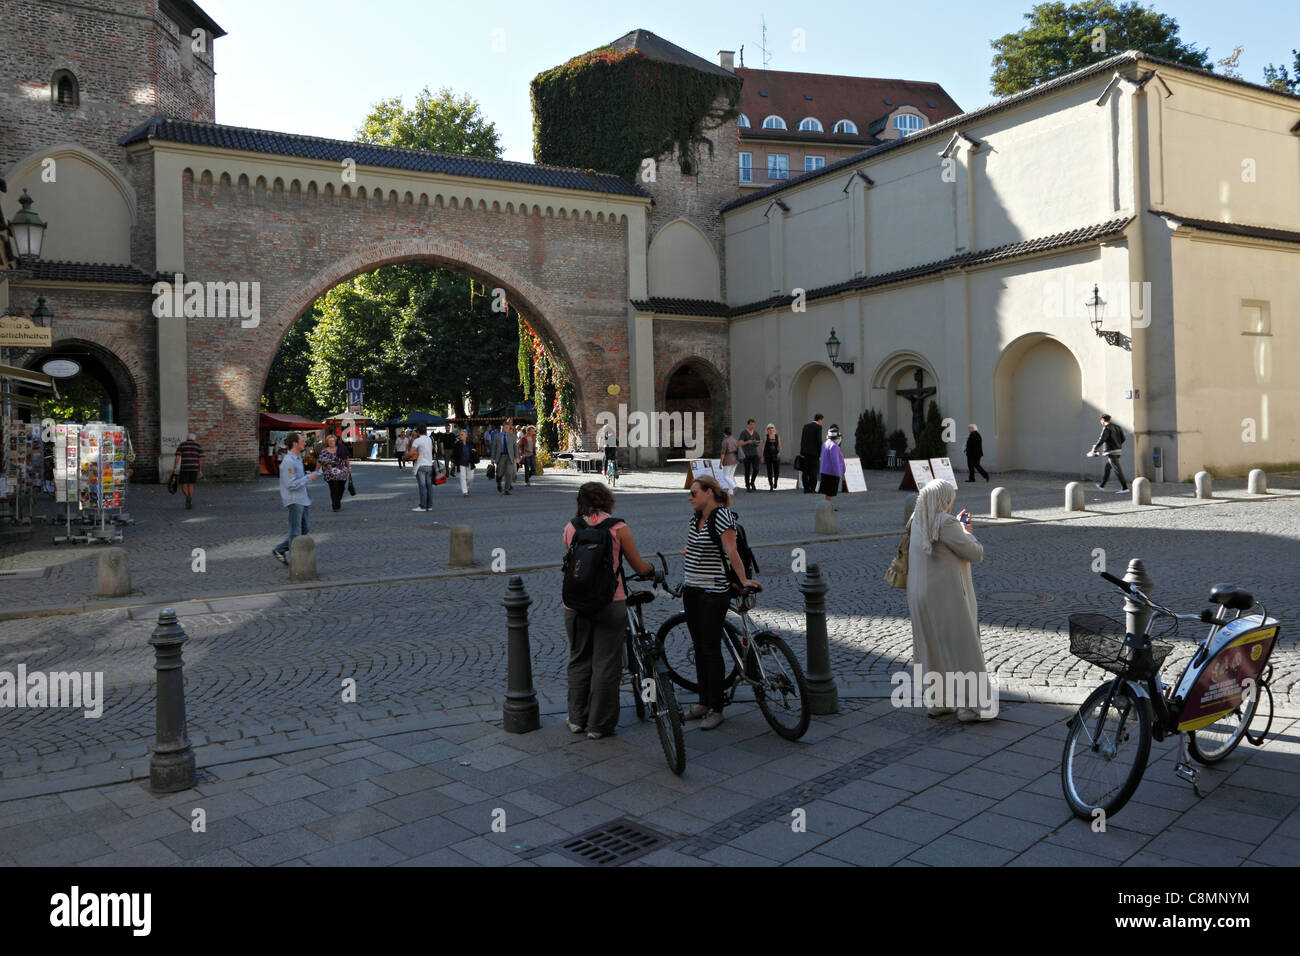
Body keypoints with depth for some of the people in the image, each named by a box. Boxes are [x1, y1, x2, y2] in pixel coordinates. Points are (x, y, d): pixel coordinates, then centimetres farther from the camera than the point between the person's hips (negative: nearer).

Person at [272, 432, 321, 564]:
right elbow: (291, 485, -22)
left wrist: (310, 474, 7)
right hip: (294, 500, -9)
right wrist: (309, 477, -17)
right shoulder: (288, 461, -18)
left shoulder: (297, 458, 12)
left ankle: (279, 550, 22)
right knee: (295, 533, -1)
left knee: (306, 529, 13)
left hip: (304, 499, 9)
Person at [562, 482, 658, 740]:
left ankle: (577, 719, 25)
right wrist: (653, 569, 26)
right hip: (610, 603, -3)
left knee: (579, 661, 17)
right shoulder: (617, 527, -4)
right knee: (606, 664, 6)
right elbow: (640, 567, 2)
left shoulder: (570, 528, 5)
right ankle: (598, 725, 12)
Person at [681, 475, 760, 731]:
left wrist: (743, 580, -21)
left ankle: (716, 710, 5)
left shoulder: (722, 516, -14)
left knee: (711, 650, -4)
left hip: (714, 592, -9)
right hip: (692, 590, 9)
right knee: (699, 647, 14)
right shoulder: (696, 517, 11)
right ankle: (704, 702, 24)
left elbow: (731, 551, -20)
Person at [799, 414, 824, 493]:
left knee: (806, 471, 5)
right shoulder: (818, 427, -5)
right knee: (813, 471, -2)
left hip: (805, 451, 5)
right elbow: (819, 440, -11)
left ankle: (806, 489, 4)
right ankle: (812, 489, -5)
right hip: (813, 452, -5)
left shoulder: (806, 426, 12)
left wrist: (801, 452, 12)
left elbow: (802, 439, 10)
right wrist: (820, 453, -5)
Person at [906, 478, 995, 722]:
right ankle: (968, 706, 6)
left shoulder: (918, 523, 7)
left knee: (932, 648, 16)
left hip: (921, 596, 8)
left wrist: (958, 526, 24)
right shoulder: (946, 524, -19)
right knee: (962, 649, 1)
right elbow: (976, 553, -13)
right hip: (947, 595, -8)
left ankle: (939, 702, 24)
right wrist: (966, 531, 3)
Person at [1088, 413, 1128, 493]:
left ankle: (1124, 487, -9)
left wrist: (1094, 450, -12)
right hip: (1118, 450, 9)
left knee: (1117, 470, -8)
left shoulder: (1106, 428, -13)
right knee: (1107, 467, 20)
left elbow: (1101, 440, -20)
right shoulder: (1117, 427, 11)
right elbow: (1123, 438, 14)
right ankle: (1102, 486, 27)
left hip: (1111, 452, -9)